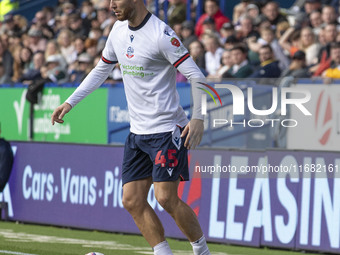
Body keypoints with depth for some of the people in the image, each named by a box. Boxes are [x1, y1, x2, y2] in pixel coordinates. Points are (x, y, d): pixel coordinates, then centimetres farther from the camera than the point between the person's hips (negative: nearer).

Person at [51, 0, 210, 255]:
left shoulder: (161, 34, -16)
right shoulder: (119, 30, 8)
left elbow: (196, 76, -17)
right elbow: (101, 70, 23)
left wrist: (198, 118, -27)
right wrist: (69, 103, 18)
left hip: (167, 129, -8)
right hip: (137, 131, 8)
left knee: (166, 198, -14)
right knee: (132, 201, 0)